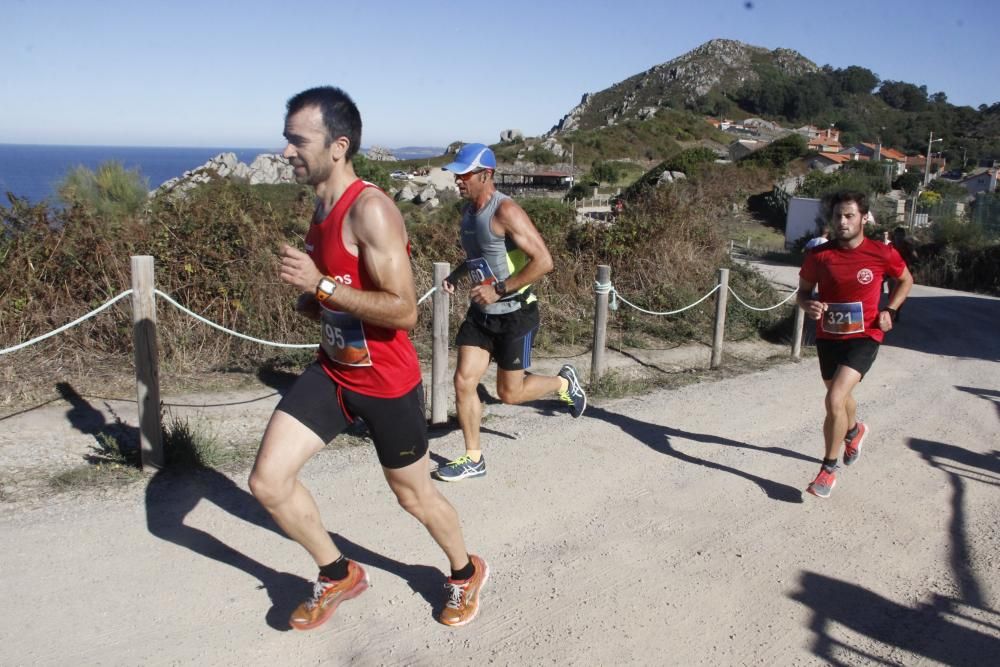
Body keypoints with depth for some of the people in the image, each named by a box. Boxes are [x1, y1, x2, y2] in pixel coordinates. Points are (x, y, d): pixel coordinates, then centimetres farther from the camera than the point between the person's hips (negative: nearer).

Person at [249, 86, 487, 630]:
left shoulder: (370, 210, -23)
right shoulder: (323, 207, 5)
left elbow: (403, 310, -29)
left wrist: (320, 285, -27)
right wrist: (310, 302, -1)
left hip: (387, 382, -7)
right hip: (332, 371, 8)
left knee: (414, 497, 12)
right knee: (267, 482, 0)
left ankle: (465, 573, 43)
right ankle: (338, 576, 24)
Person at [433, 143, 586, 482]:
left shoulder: (506, 211, -21)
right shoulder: (468, 210, 5)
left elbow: (543, 261, -26)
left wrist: (499, 289, -25)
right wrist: (456, 275, 5)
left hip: (515, 314, -7)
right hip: (481, 312, 7)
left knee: (509, 393, 4)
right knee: (464, 381, 1)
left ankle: (564, 383, 32)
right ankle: (473, 459, 15)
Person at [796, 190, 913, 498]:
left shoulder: (882, 254, -11)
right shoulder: (819, 256, -8)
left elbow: (905, 280, 10)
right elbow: (803, 291, 6)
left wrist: (890, 310, -4)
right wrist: (809, 305, -17)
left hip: (864, 337, -3)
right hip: (828, 337, 4)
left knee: (835, 400, -20)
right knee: (840, 396, 24)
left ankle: (828, 469, -2)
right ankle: (855, 431, 60)